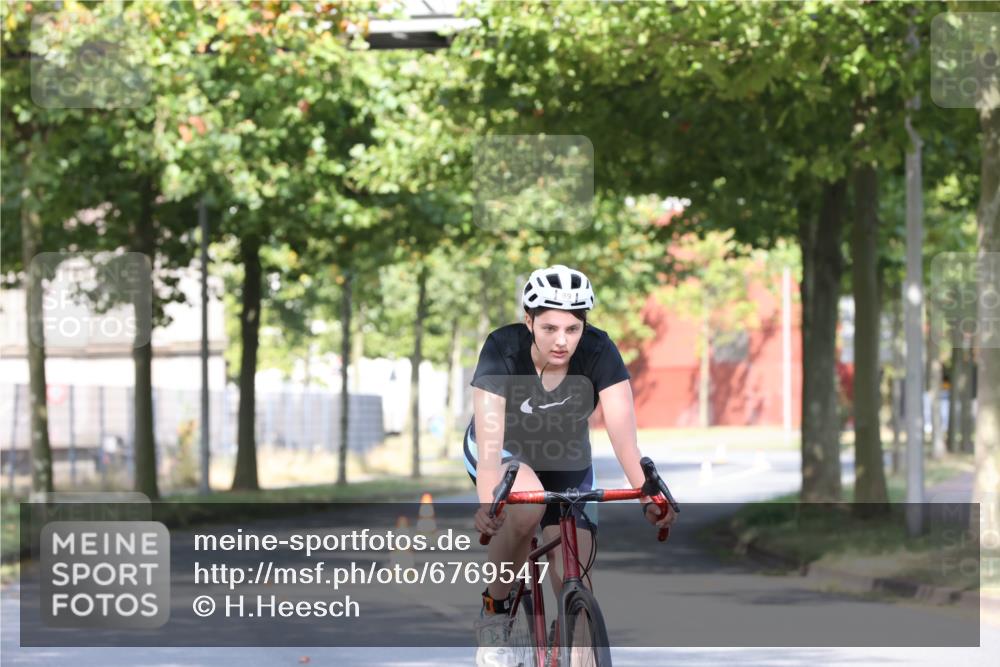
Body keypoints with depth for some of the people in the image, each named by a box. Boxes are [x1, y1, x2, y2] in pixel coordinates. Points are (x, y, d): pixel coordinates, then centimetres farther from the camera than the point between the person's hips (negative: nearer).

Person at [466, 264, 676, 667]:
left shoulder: (599, 353, -26)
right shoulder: (503, 350, -31)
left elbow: (622, 431, -35)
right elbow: (490, 432, -41)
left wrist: (649, 495, -50)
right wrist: (487, 502, -57)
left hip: (566, 465, 2)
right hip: (504, 454, -2)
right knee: (526, 507, -35)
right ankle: (494, 611, -13)